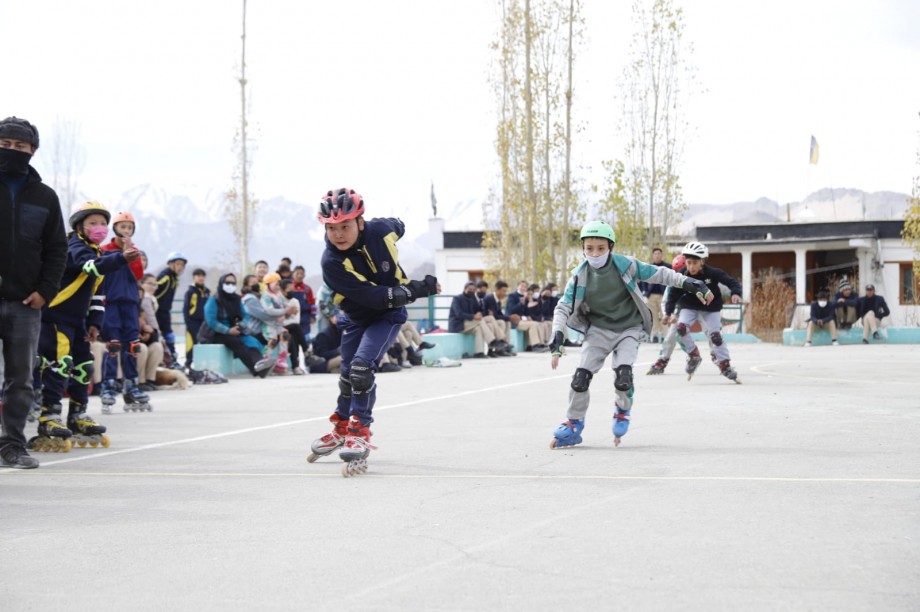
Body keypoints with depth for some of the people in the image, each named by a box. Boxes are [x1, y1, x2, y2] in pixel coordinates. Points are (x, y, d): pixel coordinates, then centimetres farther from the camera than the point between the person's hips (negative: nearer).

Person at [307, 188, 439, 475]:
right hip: (355, 318, 1)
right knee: (349, 375, 12)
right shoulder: (332, 262, -30)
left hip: (388, 315, -1)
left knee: (362, 366, -21)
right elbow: (375, 296, -34)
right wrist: (421, 289, -32)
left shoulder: (381, 230, -24)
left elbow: (399, 227, 5)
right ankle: (341, 429, 39)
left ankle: (359, 433, -8)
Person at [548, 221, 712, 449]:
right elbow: (563, 307, -6)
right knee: (581, 375, -12)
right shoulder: (580, 275, -9)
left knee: (623, 375, -22)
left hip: (629, 329, -2)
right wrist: (557, 336, -19)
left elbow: (658, 274, -5)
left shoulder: (626, 265, -14)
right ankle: (573, 425, 6)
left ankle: (623, 409, 12)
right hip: (598, 330, 2)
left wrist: (688, 283, -11)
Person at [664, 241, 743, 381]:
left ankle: (725, 365, 8)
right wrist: (668, 312, -18)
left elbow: (732, 282, -21)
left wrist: (736, 293, -40)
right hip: (689, 308, 1)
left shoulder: (712, 273, -23)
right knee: (681, 328, -21)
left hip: (710, 309, -1)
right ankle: (693, 355, 0)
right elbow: (673, 294, -13)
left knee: (715, 335, -8)